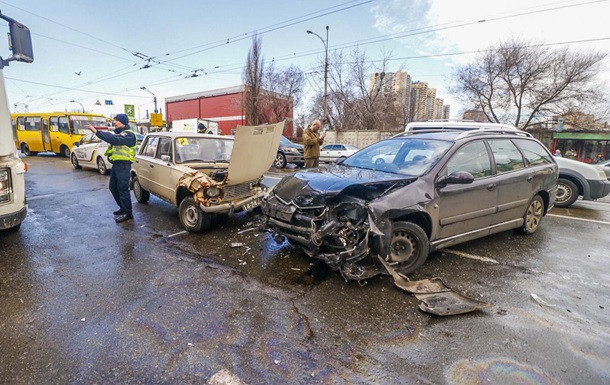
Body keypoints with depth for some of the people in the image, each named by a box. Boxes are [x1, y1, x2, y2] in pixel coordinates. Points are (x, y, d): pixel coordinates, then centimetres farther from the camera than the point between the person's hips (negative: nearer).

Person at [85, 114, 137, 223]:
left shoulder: (129, 134, -14)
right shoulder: (118, 133, 21)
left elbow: (114, 139, -27)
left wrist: (96, 131, -28)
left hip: (123, 165, -10)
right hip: (116, 164, 10)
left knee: (123, 189, -8)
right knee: (113, 187, 16)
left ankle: (128, 213, 0)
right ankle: (123, 208, 29)